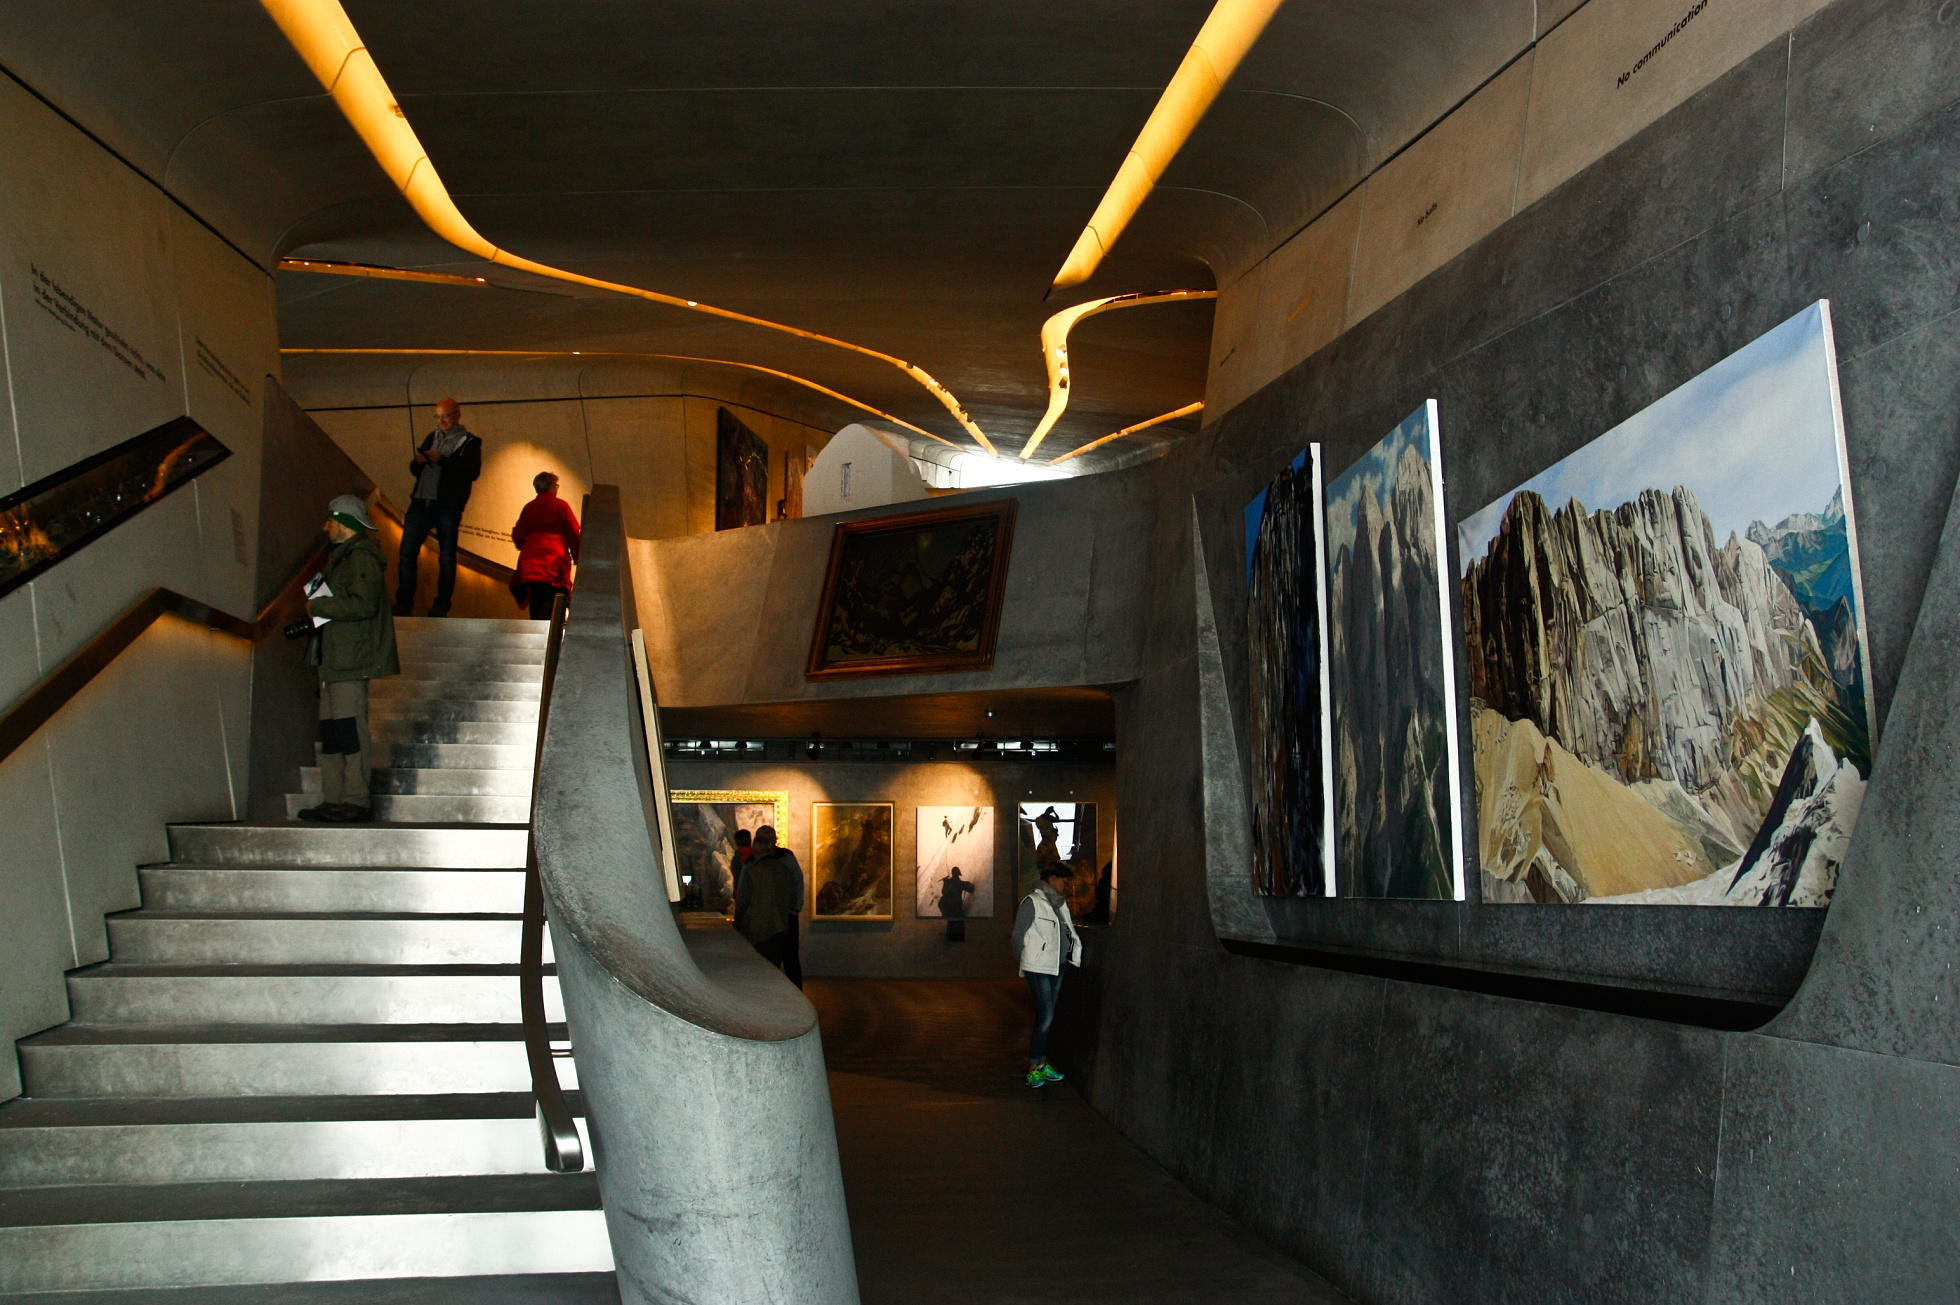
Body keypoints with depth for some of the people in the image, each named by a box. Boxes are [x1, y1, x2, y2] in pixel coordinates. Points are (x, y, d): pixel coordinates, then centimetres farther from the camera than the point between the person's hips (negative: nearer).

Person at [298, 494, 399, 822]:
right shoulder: (341, 556, 24)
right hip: (335, 659, 11)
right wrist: (317, 606, 13)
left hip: (352, 660, -11)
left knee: (350, 728, -12)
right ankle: (334, 800, 9)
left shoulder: (362, 556, -9)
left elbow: (362, 604, -20)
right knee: (330, 731, 8)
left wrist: (318, 606, -11)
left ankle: (357, 800, -10)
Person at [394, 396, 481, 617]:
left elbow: (473, 472, -11)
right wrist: (418, 461, -1)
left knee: (446, 557, -1)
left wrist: (442, 460, -17)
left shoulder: (469, 442, 5)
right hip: (421, 501, 5)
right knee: (407, 552, -3)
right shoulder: (432, 438, 22)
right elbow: (414, 470, 23)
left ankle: (442, 605, 8)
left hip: (448, 505, -5)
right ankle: (403, 603, 2)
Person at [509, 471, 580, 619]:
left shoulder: (529, 507, 14)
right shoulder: (561, 506, 3)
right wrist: (577, 558, 9)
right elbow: (574, 535, -2)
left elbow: (518, 537, 13)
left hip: (530, 564, 5)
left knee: (536, 612, 8)